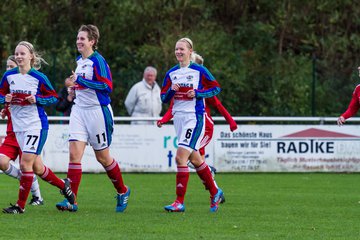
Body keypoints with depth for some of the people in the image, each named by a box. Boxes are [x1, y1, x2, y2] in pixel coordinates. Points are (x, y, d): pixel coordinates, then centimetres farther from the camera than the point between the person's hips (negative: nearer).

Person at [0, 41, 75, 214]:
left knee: (25, 163, -12)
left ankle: (20, 205, -5)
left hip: (37, 125, -5)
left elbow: (54, 97, -1)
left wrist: (37, 99, -16)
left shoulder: (39, 77, -8)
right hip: (18, 127, 5)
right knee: (37, 167, 11)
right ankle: (63, 185, 34)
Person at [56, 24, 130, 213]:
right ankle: (71, 200, -12)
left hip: (97, 111, -7)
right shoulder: (79, 61, 13)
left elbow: (107, 86, -21)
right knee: (74, 153, -8)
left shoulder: (97, 60, -13)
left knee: (102, 156, 5)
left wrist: (80, 80, -21)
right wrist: (74, 86, 12)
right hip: (79, 110, 7)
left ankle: (122, 191, 28)